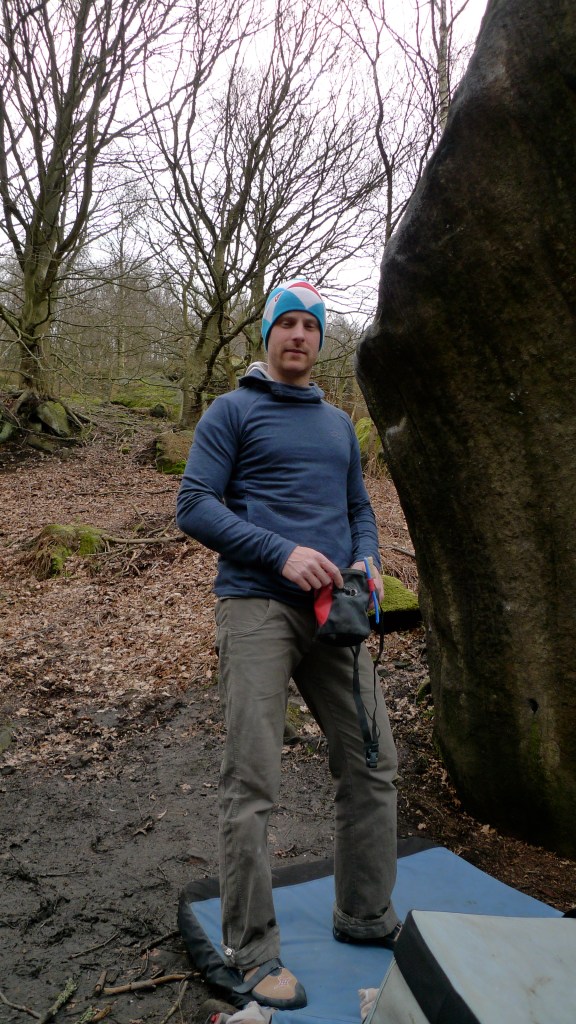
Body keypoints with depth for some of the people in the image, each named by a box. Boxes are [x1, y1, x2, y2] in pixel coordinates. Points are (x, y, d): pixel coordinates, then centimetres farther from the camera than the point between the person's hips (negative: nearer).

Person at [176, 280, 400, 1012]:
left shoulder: (339, 424, 21)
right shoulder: (231, 412, 3)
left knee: (372, 764, 9)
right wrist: (283, 552, -16)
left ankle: (366, 914, 28)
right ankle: (252, 950, 12)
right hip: (257, 607, -6)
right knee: (251, 784, -4)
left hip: (331, 612, 6)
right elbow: (194, 507, -6)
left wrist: (366, 561, 1)